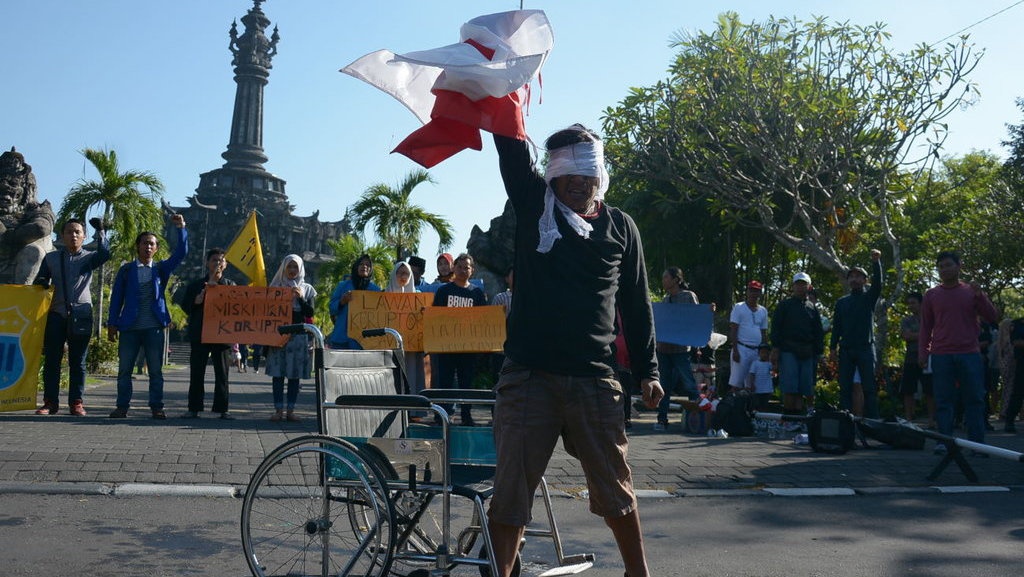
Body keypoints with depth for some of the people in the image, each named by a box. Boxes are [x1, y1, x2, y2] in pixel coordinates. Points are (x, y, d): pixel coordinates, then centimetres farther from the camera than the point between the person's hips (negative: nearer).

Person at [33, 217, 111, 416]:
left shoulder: (89, 257, 8)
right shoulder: (51, 258, 14)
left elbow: (105, 254, -13)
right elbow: (39, 281, 16)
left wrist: (100, 231, -18)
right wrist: (41, 282, -6)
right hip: (56, 314, 2)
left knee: (78, 361, 0)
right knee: (51, 360, 1)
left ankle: (76, 402, 2)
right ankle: (50, 402, 5)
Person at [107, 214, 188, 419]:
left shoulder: (161, 269, 10)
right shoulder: (126, 269, 8)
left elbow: (181, 253, -2)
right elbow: (116, 297, 6)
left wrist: (181, 229, -13)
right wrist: (112, 324, 0)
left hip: (154, 327, 0)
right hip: (129, 327, 0)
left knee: (156, 370, 2)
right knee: (124, 369, 3)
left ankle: (157, 407, 6)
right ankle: (122, 407, 10)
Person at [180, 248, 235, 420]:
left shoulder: (230, 285, 12)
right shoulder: (196, 285, 14)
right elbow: (185, 306, 10)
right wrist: (196, 301, -11)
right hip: (199, 334, 1)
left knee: (222, 373, 0)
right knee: (196, 372, 1)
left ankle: (223, 409, 4)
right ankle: (194, 408, 7)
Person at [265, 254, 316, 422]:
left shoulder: (307, 289, 11)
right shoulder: (276, 286, 10)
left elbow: (310, 313, 2)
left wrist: (301, 298, -10)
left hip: (298, 335, 0)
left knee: (294, 374, 0)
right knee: (277, 373, -4)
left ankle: (290, 410, 4)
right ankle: (278, 410, 0)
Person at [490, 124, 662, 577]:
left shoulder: (620, 226, 10)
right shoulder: (533, 205, 7)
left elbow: (636, 303, 13)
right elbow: (510, 145, -3)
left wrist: (647, 370, 10)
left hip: (594, 377, 1)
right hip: (529, 374, -1)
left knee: (616, 490, 12)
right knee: (510, 492, 0)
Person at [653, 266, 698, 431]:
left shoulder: (689, 296, 0)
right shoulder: (665, 299, 16)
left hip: (681, 348, -6)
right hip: (663, 347, 6)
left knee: (689, 384, -6)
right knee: (664, 385, 8)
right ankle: (662, 419, 12)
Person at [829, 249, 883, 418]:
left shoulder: (869, 297, 8)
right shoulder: (841, 302, 15)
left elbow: (877, 283, -12)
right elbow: (836, 326, 12)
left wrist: (876, 262, -26)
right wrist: (833, 347, 3)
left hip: (866, 348, -3)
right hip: (846, 349, 3)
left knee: (869, 388, -4)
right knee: (845, 388, 1)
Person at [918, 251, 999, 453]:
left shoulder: (972, 291, 9)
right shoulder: (931, 295, 9)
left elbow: (993, 318, 4)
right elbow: (926, 327, 11)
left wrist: (980, 296, -9)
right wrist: (922, 352, 2)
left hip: (970, 354, 0)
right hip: (941, 356, 0)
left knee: (975, 400, 0)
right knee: (943, 401, -1)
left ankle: (977, 442, 5)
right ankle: (944, 442, 1)